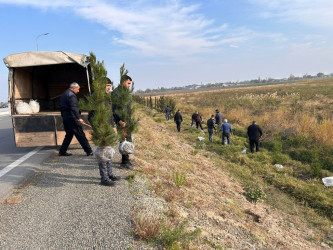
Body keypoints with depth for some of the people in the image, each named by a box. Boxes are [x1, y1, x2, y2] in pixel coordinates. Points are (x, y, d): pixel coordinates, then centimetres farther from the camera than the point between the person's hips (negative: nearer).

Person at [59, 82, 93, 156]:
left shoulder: (64, 94, 18)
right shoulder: (71, 95, -13)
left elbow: (62, 107, 25)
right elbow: (74, 108, -25)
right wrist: (79, 118, -32)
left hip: (65, 118, 9)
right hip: (72, 118, -9)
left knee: (69, 135, 18)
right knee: (81, 135, -5)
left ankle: (62, 151, 18)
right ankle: (88, 151, -1)